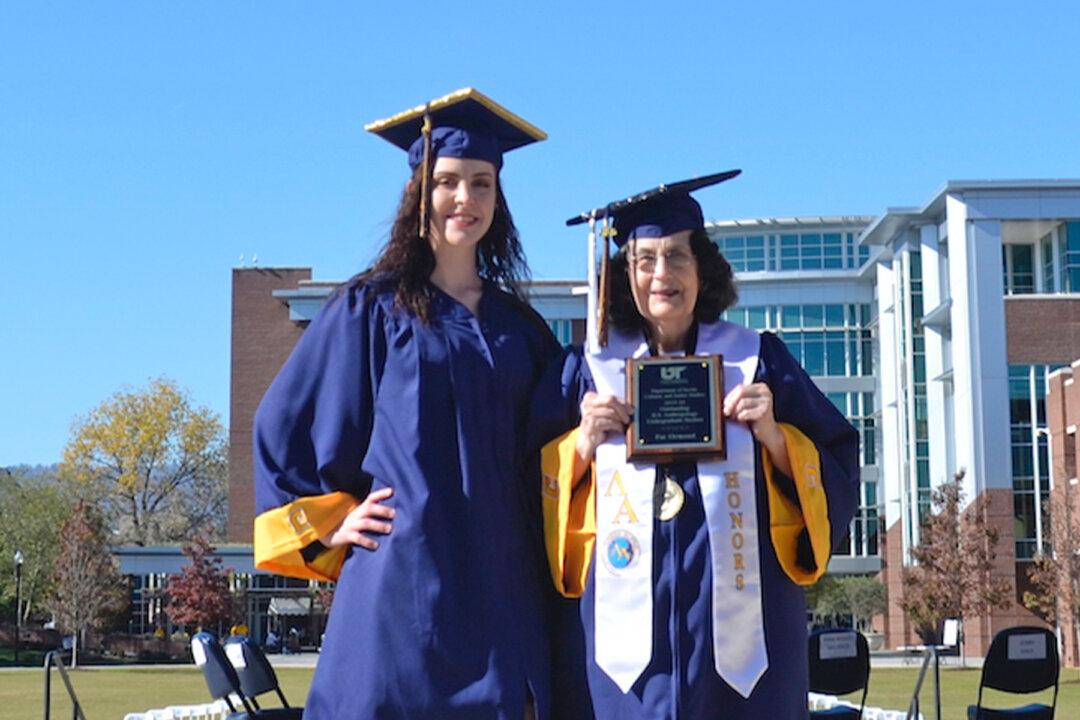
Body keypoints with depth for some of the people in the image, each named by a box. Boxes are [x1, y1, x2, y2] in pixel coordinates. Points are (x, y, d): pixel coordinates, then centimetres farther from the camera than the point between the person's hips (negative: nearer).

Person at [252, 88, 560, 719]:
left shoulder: (521, 328, 14)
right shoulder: (372, 309, 3)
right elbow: (286, 426, 5)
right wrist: (328, 525, 0)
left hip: (500, 590, 4)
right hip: (401, 581, -4)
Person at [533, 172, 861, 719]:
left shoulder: (757, 360, 10)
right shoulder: (589, 370, 11)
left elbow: (838, 473, 8)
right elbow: (538, 486, 9)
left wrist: (773, 435, -8)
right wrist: (583, 443, -7)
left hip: (738, 620, 0)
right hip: (623, 625, 0)